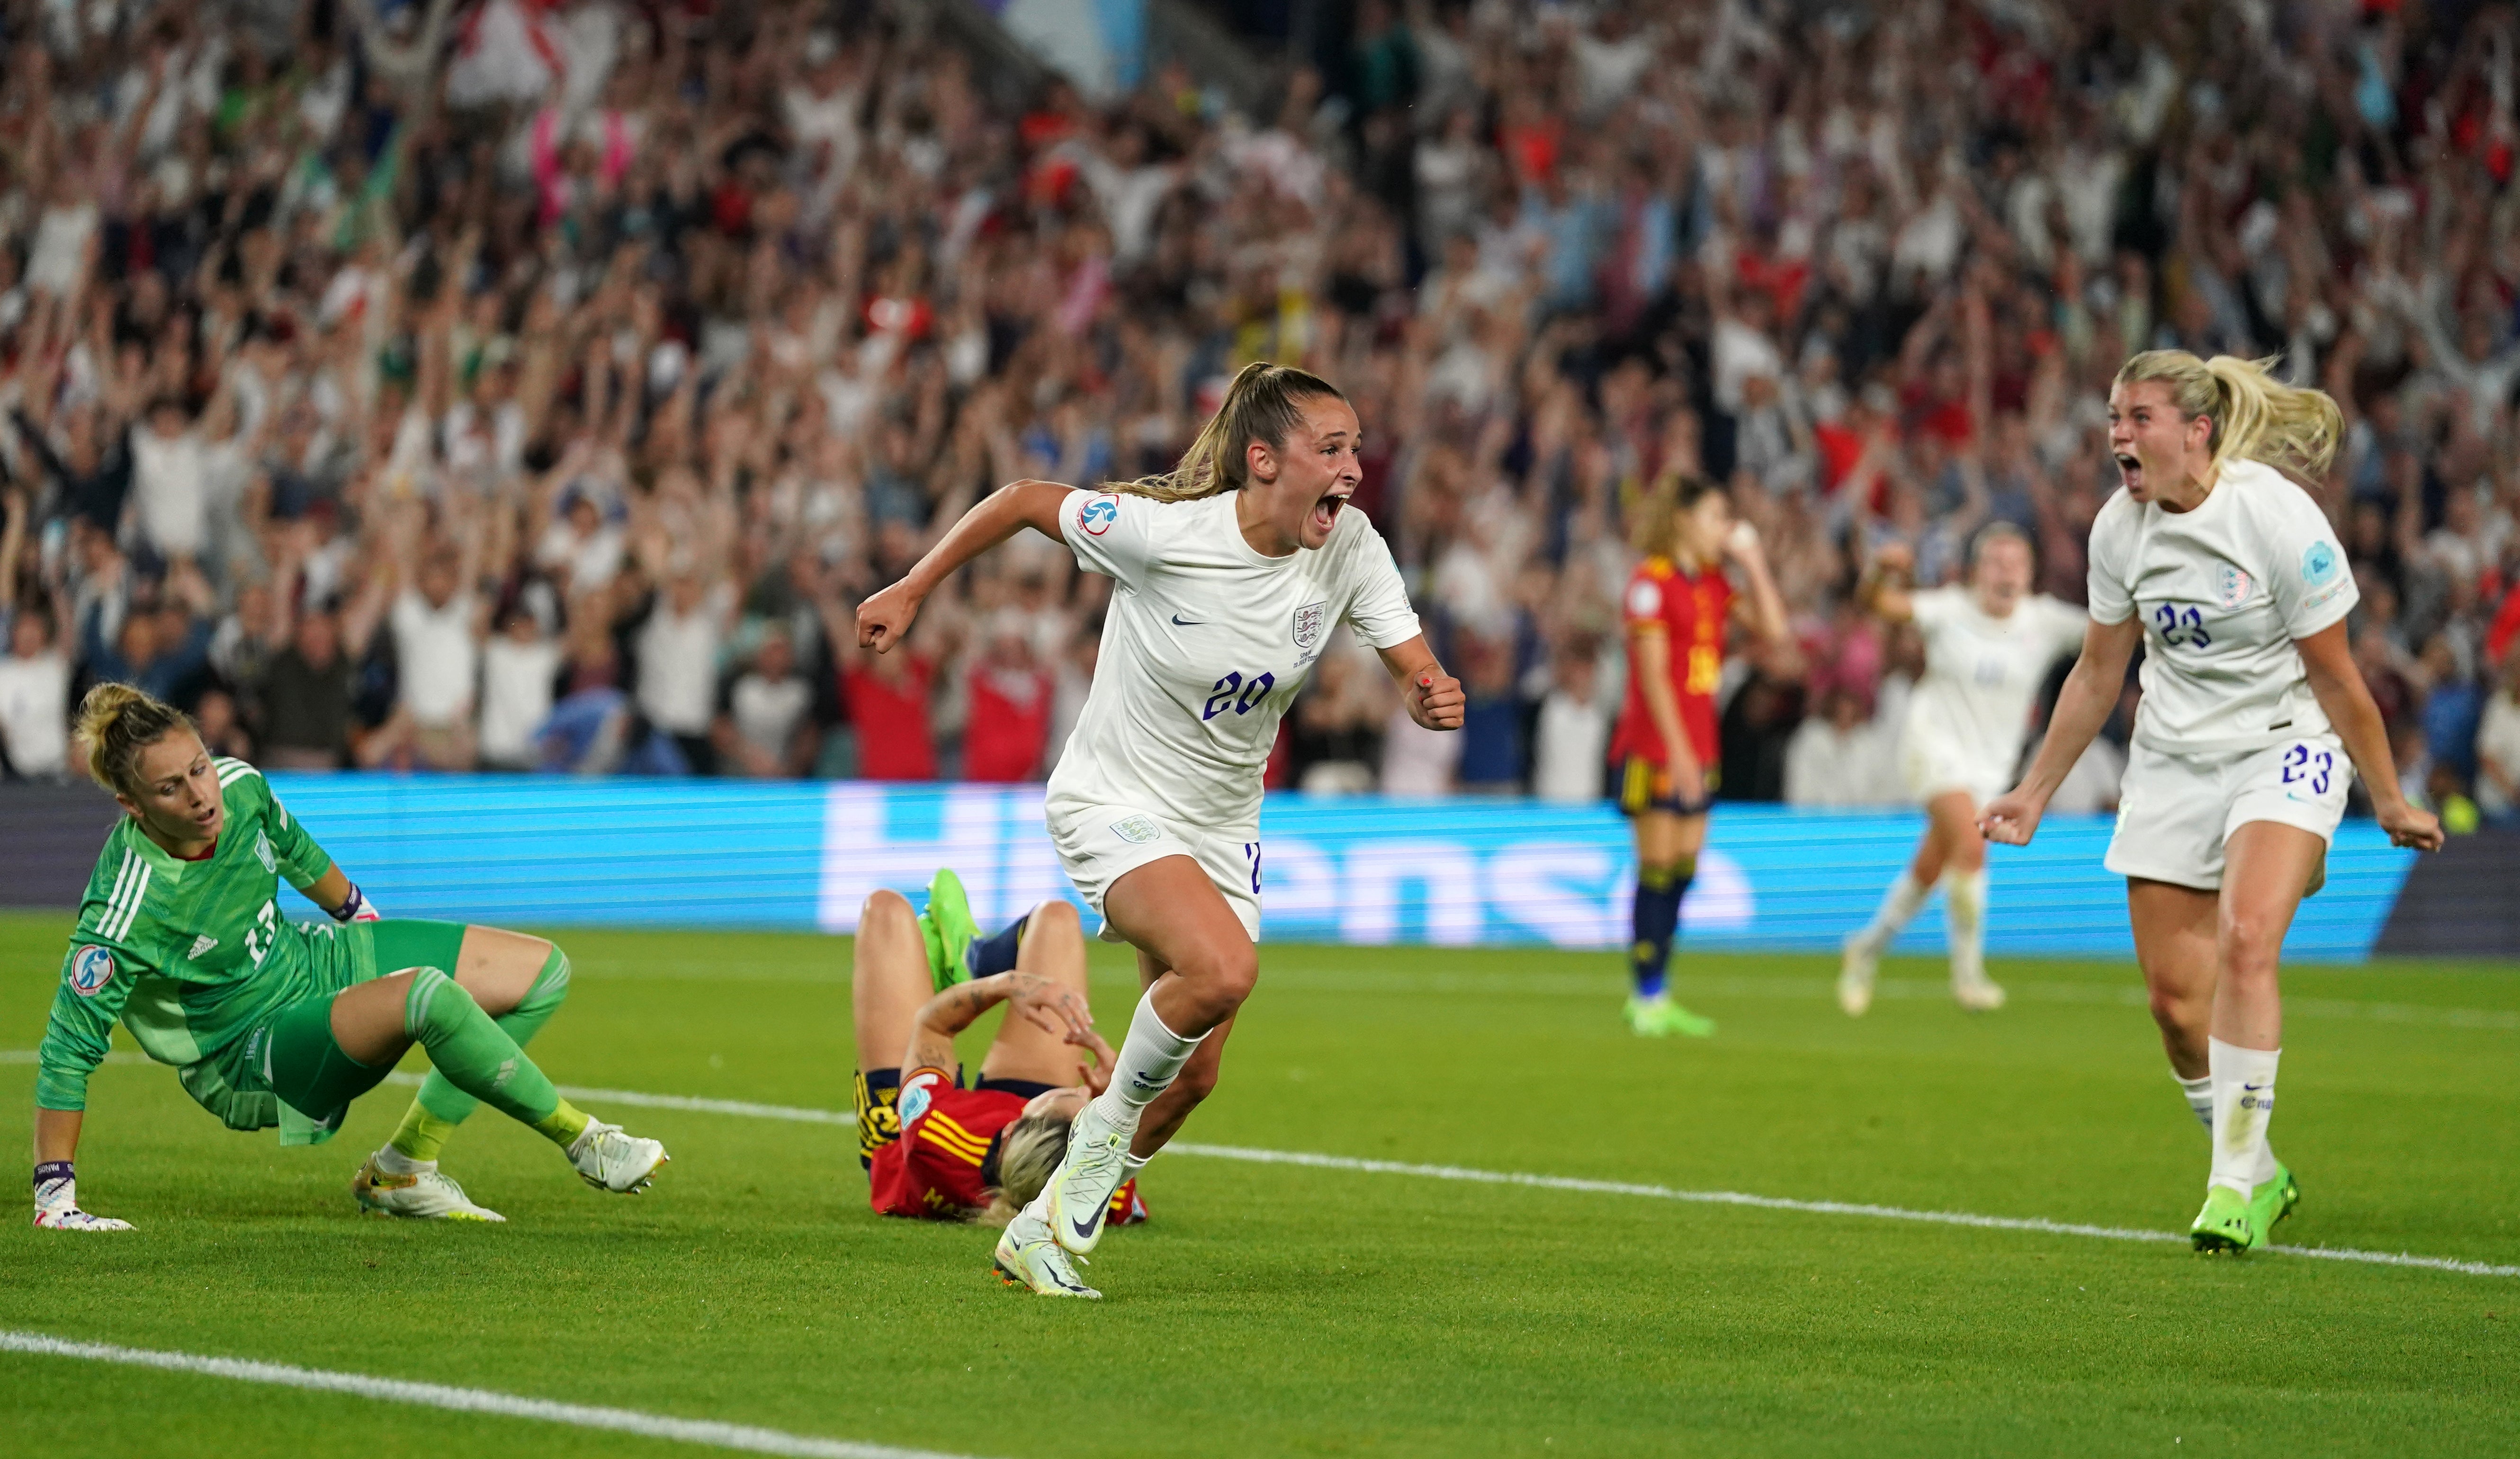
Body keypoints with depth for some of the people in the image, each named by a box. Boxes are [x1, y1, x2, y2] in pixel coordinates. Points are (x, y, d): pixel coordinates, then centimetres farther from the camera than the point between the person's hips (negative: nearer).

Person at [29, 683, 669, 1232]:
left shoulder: (239, 787, -14)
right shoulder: (123, 916, -32)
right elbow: (69, 1049, -26)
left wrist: (358, 914, 27)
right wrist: (55, 1194, -25)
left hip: (310, 959, 8)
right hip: (249, 1059, -8)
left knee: (541, 971, 4)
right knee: (431, 998, -34)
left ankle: (402, 1170, 3)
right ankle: (581, 1141, -13)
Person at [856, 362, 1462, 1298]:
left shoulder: (1350, 548, -12)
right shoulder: (1164, 530, -24)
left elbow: (1417, 674, -6)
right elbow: (1023, 501, -10)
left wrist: (1434, 699, -30)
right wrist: (911, 591, -2)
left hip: (1222, 827, 6)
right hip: (1114, 804, -6)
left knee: (1191, 1075, 4)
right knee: (1224, 967, -32)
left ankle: (1042, 1230, 28)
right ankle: (1106, 1122, -4)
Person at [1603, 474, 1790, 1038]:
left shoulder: (1715, 583, 12)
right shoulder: (1652, 582, -10)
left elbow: (1774, 631, 7)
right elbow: (1652, 674, -14)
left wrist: (1753, 563, 3)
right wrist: (1677, 750, -17)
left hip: (1697, 747, 7)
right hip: (1654, 746, -7)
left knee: (1683, 870, 7)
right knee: (1657, 869, -6)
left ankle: (1658, 997, 11)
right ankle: (1646, 997, -1)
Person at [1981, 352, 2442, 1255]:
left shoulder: (2276, 515, -18)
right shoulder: (2119, 529, -3)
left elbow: (2336, 680, -11)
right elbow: (2097, 675, 11)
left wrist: (2390, 803, -3)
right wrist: (2036, 792, 14)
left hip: (2284, 749, -5)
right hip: (2171, 763, 5)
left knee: (2244, 941, -26)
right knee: (2173, 994, 0)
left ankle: (2235, 1186, -22)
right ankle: (2260, 1178, 21)